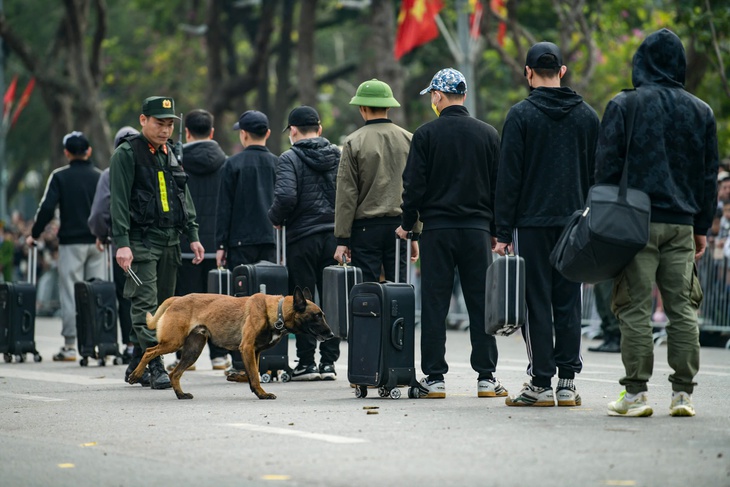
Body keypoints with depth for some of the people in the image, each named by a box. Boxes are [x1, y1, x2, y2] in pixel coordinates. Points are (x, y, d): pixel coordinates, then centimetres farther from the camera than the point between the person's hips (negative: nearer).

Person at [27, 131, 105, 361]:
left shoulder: (60, 176, -2)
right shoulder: (100, 176, 7)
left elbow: (47, 208, -8)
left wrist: (34, 234, 2)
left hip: (71, 242, -3)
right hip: (96, 241, 3)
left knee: (70, 293, -1)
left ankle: (70, 346, -4)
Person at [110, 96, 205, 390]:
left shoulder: (170, 153, 17)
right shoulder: (127, 154, -5)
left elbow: (184, 197, 22)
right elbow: (119, 201, -10)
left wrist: (192, 235, 15)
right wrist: (121, 243, -18)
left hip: (170, 241, 7)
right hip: (141, 241, -7)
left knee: (163, 303, 8)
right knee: (145, 304, -12)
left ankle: (138, 363, 18)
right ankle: (155, 367, -16)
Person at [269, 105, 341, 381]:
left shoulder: (290, 159, -8)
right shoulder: (338, 157, 8)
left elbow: (286, 196, -20)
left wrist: (276, 218, -2)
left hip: (302, 237, -4)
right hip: (334, 235, 4)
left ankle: (306, 362, 2)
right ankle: (329, 362, 9)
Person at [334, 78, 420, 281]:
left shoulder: (354, 142, -5)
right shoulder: (408, 140, 6)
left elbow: (346, 194, -5)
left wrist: (342, 239, -2)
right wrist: (415, 234, 13)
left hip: (366, 228, -3)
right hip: (399, 226, 3)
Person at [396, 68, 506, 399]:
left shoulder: (427, 134, -4)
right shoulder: (487, 134, 5)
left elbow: (414, 185, -5)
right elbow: (500, 186, 8)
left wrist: (407, 224, 8)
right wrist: (496, 231, 15)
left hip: (437, 228, -2)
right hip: (477, 229, 2)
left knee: (434, 305, 1)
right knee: (481, 304, 5)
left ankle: (434, 378, 1)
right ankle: (486, 377, 3)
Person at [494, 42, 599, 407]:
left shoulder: (521, 115, -5)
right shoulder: (587, 116, 8)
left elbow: (508, 178, -7)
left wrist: (503, 232, -4)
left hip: (532, 223, -4)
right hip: (575, 223, 4)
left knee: (536, 303, -1)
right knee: (568, 303, 7)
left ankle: (541, 384, 0)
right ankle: (567, 383, 6)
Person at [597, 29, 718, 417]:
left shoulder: (623, 106, -1)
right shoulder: (701, 112, 10)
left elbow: (607, 167, -2)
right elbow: (709, 175, 13)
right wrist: (702, 227, 18)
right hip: (682, 223, 3)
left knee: (635, 308, -2)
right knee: (682, 308, 6)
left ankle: (636, 393, -4)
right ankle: (683, 393, 4)